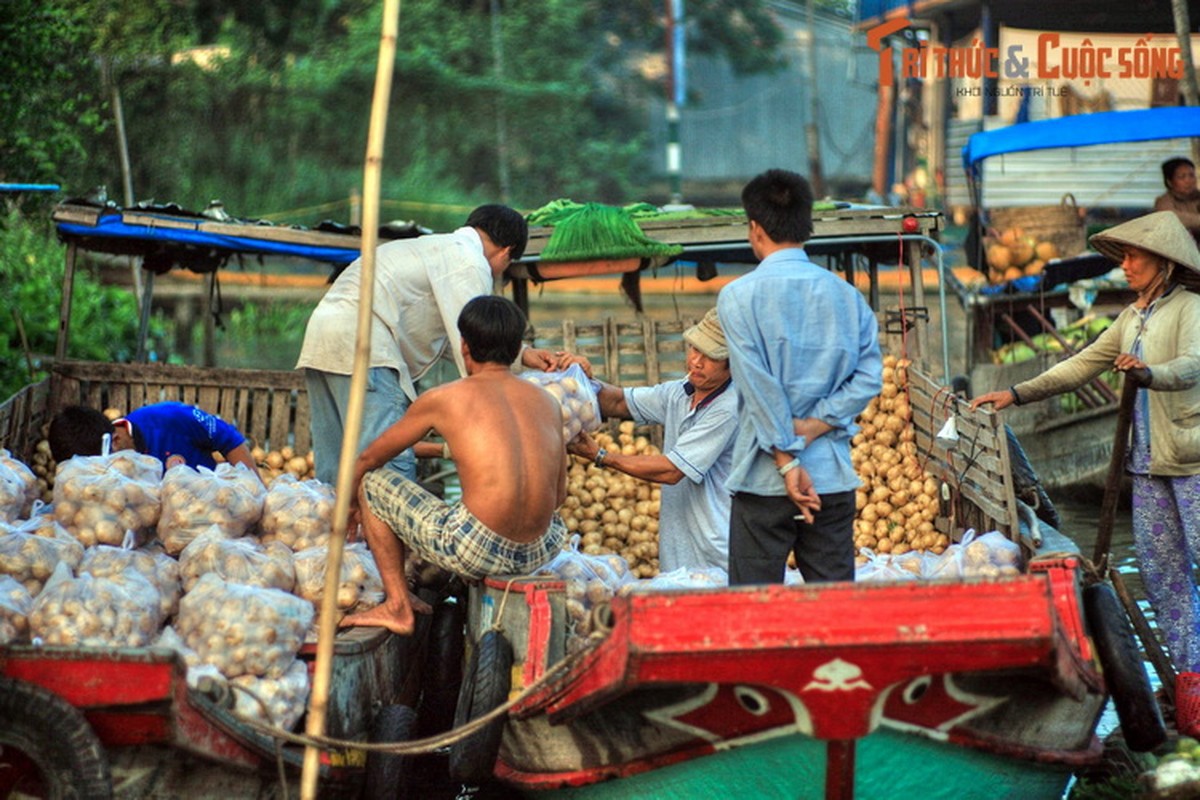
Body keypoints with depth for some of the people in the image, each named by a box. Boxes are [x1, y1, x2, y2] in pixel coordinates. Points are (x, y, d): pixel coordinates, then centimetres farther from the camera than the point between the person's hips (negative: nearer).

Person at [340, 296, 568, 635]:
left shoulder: (444, 399, 2)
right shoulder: (547, 401, 11)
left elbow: (369, 459, 15)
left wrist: (350, 506, 35)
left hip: (474, 551, -5)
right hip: (540, 553, 5)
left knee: (372, 481, 15)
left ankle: (398, 606, 14)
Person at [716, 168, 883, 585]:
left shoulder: (739, 296, -6)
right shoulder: (845, 294, 7)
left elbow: (759, 387, -11)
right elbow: (869, 376, 1)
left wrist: (786, 461, -9)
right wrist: (811, 428, -4)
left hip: (765, 477, -4)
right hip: (833, 477, 4)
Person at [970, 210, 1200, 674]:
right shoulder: (1132, 317, 16)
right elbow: (1083, 365, 18)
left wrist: (1147, 373, -45)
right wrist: (1016, 395, 11)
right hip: (1148, 461, 8)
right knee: (1158, 565, 6)